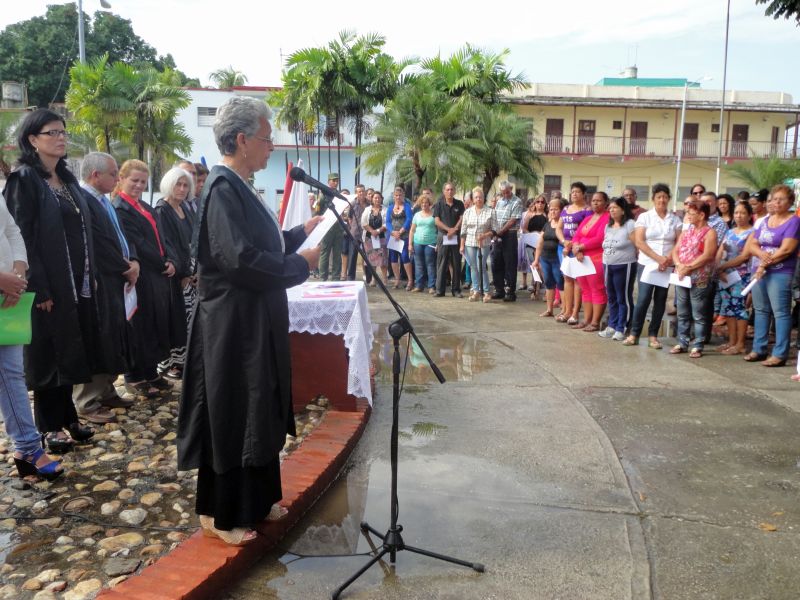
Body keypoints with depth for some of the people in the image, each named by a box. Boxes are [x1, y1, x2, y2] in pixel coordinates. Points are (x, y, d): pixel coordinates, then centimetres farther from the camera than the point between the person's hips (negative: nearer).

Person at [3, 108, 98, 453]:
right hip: (49, 284, -7)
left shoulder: (67, 179, 14)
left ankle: (66, 417, 24)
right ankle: (50, 425, 15)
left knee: (70, 352, 13)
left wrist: (91, 277, 11)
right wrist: (39, 288, -19)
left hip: (77, 281, 7)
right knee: (49, 355, 3)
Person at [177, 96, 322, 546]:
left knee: (259, 412, 17)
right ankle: (222, 514, 19)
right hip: (234, 321, -10)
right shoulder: (223, 187, -18)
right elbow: (239, 258, -26)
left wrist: (301, 232, 10)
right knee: (232, 414, 2)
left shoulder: (240, 186, 12)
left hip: (256, 319, 10)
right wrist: (300, 265, -15)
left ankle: (255, 500, 33)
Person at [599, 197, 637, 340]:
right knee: (611, 298, 13)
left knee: (623, 298, -2)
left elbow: (638, 245, -12)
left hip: (624, 267, -8)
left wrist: (633, 260, -12)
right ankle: (612, 326, 21)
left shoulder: (630, 224, -9)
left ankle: (622, 329, 3)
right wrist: (606, 262, 15)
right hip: (607, 266, 8)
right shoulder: (608, 226, 15)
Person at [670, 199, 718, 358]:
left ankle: (697, 346, 5)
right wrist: (679, 265, -10)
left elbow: (707, 256, -16)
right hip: (681, 278, 7)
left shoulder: (710, 232, -5)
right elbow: (675, 251, 9)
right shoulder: (686, 231, 15)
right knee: (682, 314, 12)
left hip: (699, 280, -6)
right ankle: (682, 343, 20)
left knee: (698, 315, 0)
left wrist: (688, 267, -18)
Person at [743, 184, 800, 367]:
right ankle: (759, 349, 20)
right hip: (760, 271, 7)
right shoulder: (765, 221, 15)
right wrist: (762, 254, -12)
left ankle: (780, 354, -3)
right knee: (761, 310, 11)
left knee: (781, 313, -6)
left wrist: (766, 263, -9)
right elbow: (752, 245, 10)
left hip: (781, 273, -7)